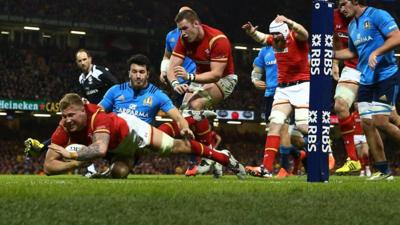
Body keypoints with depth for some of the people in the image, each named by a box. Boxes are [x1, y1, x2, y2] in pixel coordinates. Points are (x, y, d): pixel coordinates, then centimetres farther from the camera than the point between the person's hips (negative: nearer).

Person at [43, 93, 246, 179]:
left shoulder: (97, 118, -47)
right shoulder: (63, 131, -32)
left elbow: (101, 149, -64)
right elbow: (48, 166, -33)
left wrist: (70, 154, -63)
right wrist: (77, 163, -48)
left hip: (131, 128, -4)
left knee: (177, 147, 4)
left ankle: (223, 157, 25)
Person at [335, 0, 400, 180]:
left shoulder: (378, 15, -9)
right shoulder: (352, 26, 16)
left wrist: (376, 52, -28)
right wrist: (332, 54, 19)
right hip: (366, 81, 8)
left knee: (380, 122, -15)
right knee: (366, 123, 2)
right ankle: (383, 171, 10)